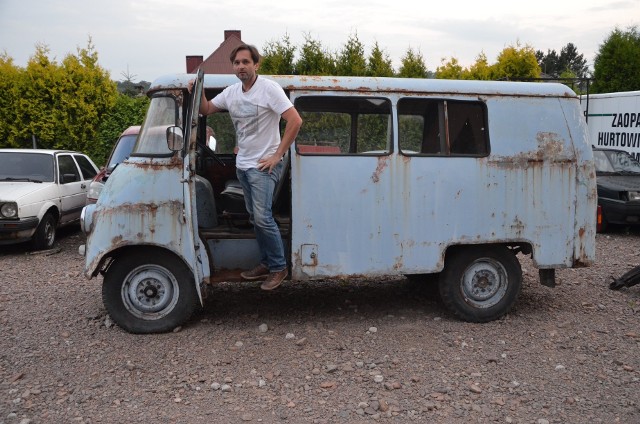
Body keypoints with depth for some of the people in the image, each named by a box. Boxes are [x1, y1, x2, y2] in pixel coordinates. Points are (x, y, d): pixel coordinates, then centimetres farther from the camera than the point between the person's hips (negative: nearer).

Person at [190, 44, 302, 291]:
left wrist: (277, 155, -19)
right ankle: (266, 263, 24)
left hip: (264, 166, -8)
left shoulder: (268, 88, -14)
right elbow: (206, 110, 21)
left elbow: (295, 121, -20)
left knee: (262, 217, -14)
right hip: (243, 165, 8)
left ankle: (279, 267, -1)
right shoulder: (231, 92, 7)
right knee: (255, 217, 13)